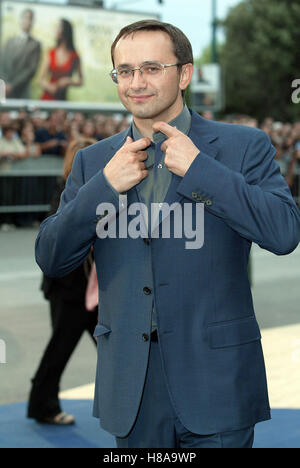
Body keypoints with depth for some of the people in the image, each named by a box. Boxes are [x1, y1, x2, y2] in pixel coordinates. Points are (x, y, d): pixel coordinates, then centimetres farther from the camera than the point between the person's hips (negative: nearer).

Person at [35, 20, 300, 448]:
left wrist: (198, 169, -17)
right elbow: (51, 260, 3)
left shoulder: (243, 146, -2)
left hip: (215, 380, -3)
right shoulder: (93, 162, 8)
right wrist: (106, 186, -11)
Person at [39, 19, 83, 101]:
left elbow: (80, 81, 9)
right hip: (47, 97, 2)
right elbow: (42, 79, 11)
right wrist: (48, 86, -8)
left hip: (61, 98, -2)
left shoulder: (74, 57, 0)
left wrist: (69, 82, -8)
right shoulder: (51, 53, 7)